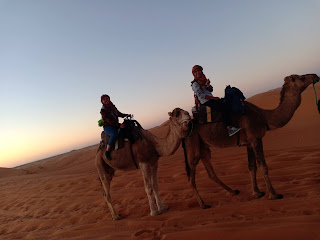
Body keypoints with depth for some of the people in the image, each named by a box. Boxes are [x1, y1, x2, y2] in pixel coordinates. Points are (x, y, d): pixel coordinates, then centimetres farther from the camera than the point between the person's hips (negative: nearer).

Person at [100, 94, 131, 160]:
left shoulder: (113, 106, 10)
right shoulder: (103, 110, -11)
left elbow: (119, 114, 20)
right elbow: (109, 120, -20)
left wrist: (126, 115, 2)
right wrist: (119, 125, -27)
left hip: (115, 125, 8)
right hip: (107, 126, -8)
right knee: (114, 134, -36)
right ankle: (107, 152, -26)